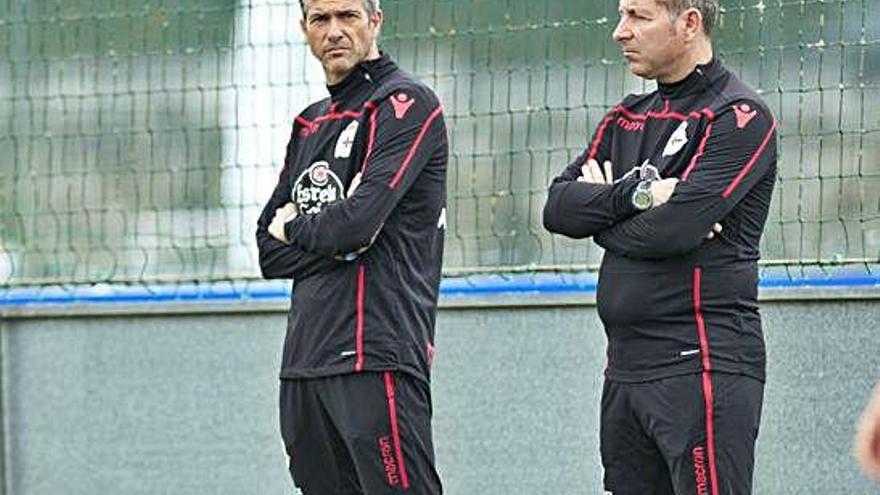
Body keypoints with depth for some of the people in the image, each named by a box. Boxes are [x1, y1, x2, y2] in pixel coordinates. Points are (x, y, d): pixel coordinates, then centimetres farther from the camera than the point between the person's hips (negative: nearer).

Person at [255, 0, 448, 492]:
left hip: (374, 356, -8)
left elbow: (356, 225, -15)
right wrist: (331, 237, -3)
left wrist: (295, 229, 4)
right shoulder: (311, 124, 21)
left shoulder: (404, 103, -4)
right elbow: (270, 253, 16)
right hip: (304, 359, 8)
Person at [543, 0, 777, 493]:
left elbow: (675, 227, -18)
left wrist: (599, 212, 0)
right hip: (626, 367, 8)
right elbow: (558, 208, 6)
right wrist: (631, 195, -11)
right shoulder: (626, 120, 18)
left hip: (700, 366, -8)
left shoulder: (739, 117, -6)